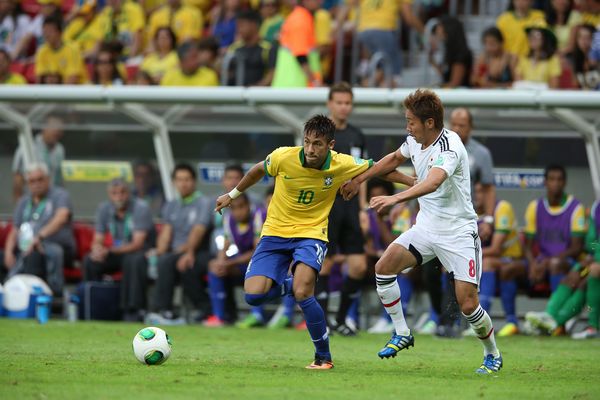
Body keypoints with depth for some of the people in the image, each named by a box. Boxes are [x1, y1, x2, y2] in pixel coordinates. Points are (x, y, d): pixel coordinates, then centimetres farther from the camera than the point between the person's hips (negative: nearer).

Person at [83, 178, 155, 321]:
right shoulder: (104, 209, -1)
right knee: (90, 261, -19)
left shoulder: (140, 208, -17)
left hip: (142, 252, -5)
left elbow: (137, 243, -23)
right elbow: (97, 241, 0)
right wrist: (97, 250, -27)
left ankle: (133, 310, -33)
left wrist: (109, 251, -36)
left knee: (133, 261, -39)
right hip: (117, 252, 5)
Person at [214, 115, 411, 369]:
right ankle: (290, 284, 20)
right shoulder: (283, 157, -15)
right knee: (254, 295, -16)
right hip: (275, 233, 2)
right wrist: (233, 194, 21)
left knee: (302, 293, -27)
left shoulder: (343, 165, -15)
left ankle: (323, 356, -6)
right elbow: (259, 170, 9)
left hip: (311, 234, -2)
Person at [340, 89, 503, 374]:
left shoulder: (450, 148, -25)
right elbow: (395, 158, 24)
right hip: (426, 227, 7)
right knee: (384, 267, -9)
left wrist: (395, 198, -57)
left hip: (458, 232, -7)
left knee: (468, 304, -12)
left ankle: (492, 355, 14)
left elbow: (433, 182, -44)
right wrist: (359, 179, 28)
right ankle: (401, 334, 6)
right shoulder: (415, 141, 1)